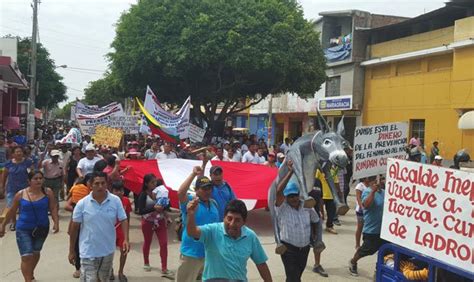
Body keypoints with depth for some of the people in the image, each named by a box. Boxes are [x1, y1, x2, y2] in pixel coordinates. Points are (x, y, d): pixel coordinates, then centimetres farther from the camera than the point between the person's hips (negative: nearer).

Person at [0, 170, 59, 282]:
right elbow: (12, 211, 3)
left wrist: (56, 222, -22)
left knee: (36, 253, 21)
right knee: (27, 256, -12)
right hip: (24, 229, -2)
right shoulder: (20, 194, -9)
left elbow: (53, 209, -8)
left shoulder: (48, 192, -8)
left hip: (42, 228, 2)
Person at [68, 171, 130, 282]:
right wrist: (71, 251, 1)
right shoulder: (82, 203, -10)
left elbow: (123, 220, -2)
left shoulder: (116, 200, -6)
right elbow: (74, 227, -2)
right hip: (88, 252, -2)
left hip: (108, 250, 3)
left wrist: (126, 239, -17)